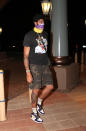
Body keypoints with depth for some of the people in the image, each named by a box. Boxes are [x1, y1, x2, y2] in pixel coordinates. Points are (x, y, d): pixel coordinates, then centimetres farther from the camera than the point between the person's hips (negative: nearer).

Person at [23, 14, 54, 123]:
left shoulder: (45, 34, 12)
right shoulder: (29, 35, -8)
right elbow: (26, 56, -12)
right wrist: (28, 72, -19)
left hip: (45, 65, 6)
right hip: (34, 66, -6)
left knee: (50, 86, 5)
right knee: (36, 90, -3)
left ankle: (39, 103, 31)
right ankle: (34, 113, 16)